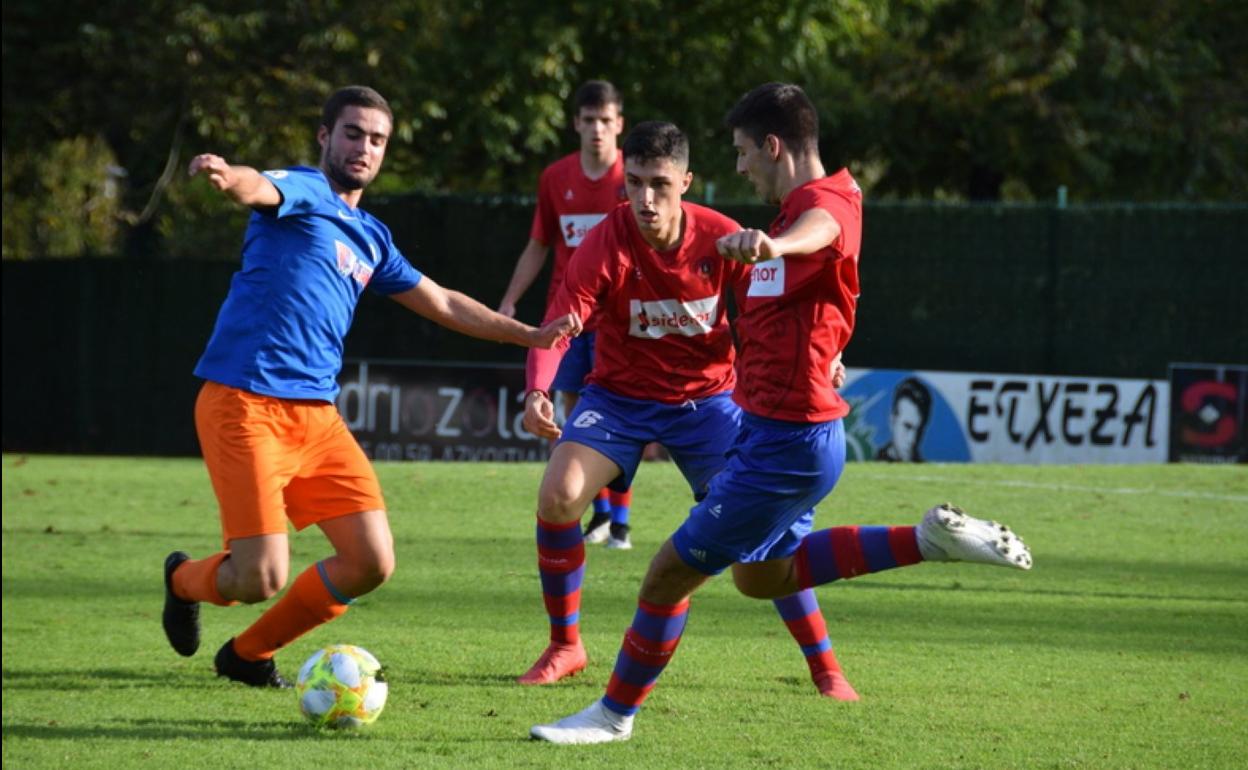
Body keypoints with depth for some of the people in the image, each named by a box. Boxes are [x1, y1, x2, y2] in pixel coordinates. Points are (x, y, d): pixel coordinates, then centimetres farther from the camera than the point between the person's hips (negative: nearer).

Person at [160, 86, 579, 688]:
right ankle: (185, 580, 23)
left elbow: (442, 304, 32)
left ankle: (248, 654, 18)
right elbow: (260, 189, -28)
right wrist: (226, 177, -52)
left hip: (316, 413, 7)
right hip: (244, 406, -7)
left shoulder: (370, 238, 20)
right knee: (261, 579, -14)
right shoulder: (302, 191, -3)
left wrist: (530, 335, 31)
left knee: (371, 563, -3)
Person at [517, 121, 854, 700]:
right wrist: (537, 391, -47)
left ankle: (824, 666, 7)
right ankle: (564, 647, 0)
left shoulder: (721, 239, -14)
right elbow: (558, 325, -29)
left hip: (705, 399, 0)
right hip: (619, 396, 0)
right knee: (558, 495, -20)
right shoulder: (606, 246, -20)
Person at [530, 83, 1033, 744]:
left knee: (670, 572, -3)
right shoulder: (799, 205, 15)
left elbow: (817, 230, -47)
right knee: (760, 575, 25)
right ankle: (931, 540, 22)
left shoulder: (829, 201, -19)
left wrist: (773, 245, -68)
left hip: (787, 442, -11)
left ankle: (614, 714, 14)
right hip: (771, 432, 11)